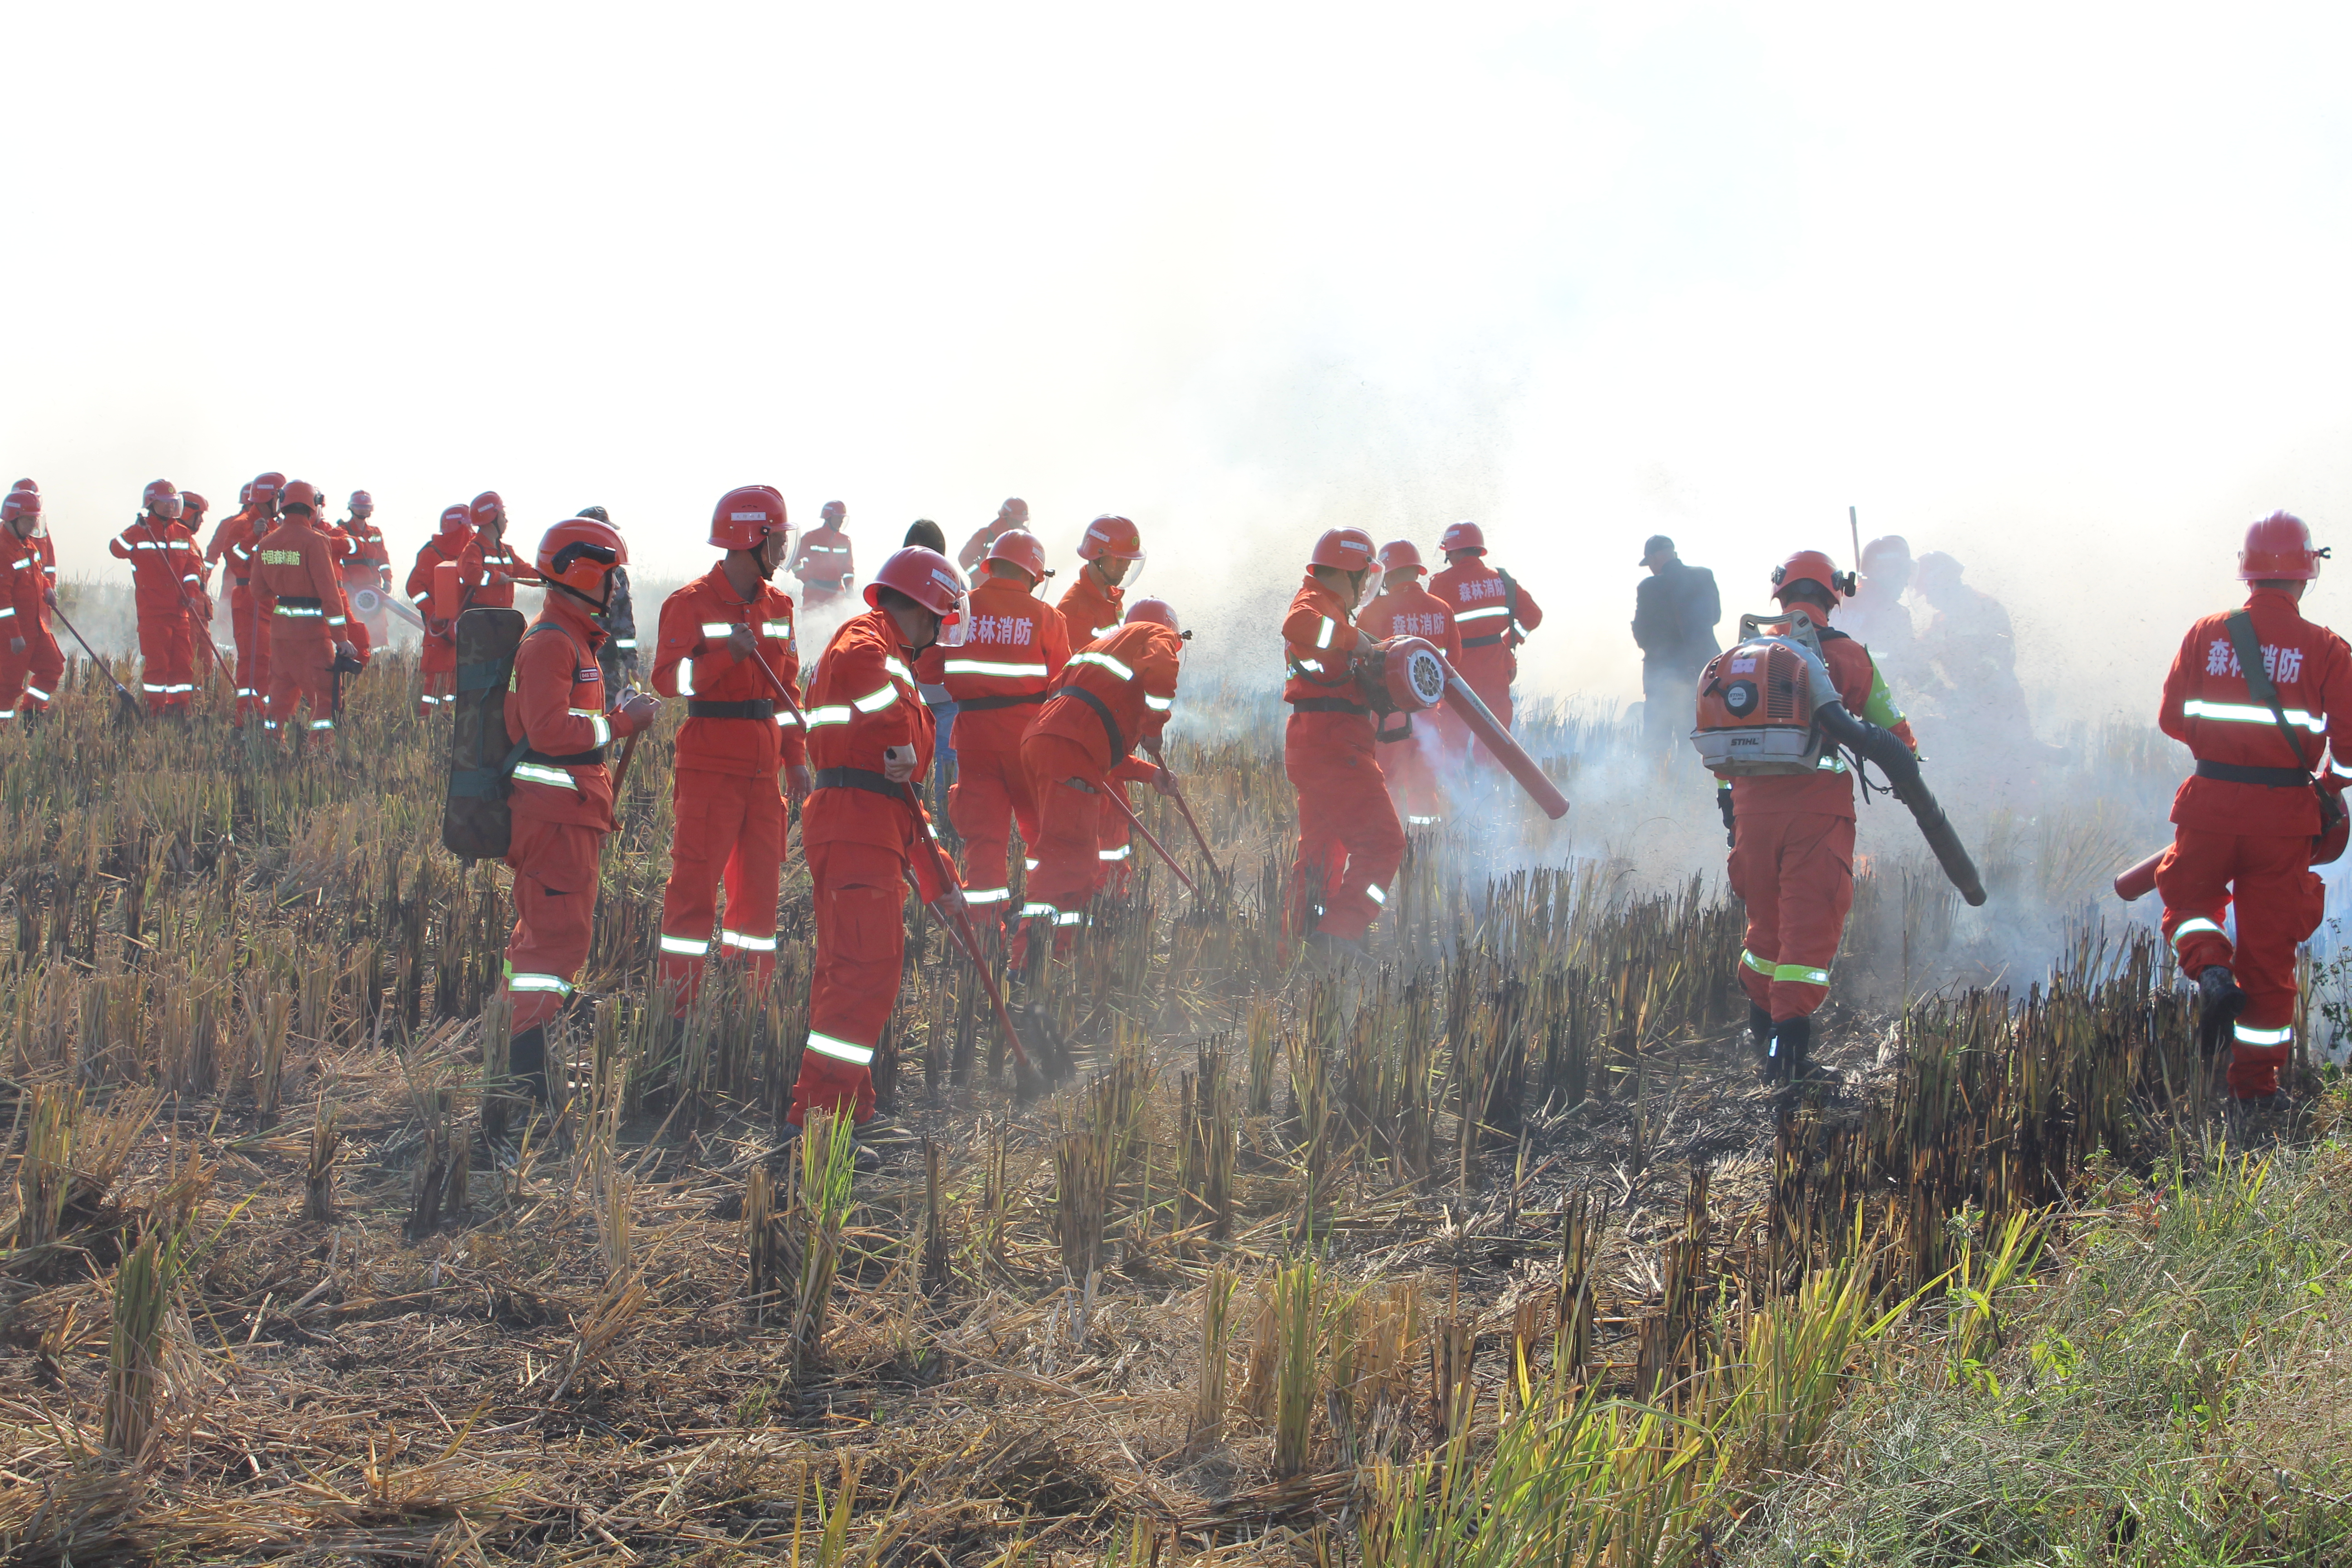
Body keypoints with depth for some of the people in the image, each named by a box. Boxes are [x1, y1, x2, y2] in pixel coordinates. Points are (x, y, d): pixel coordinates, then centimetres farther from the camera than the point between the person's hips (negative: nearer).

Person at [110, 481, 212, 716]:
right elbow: (116, 549, -16)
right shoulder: (140, 533, -1)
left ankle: (179, 706, 13)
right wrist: (136, 532, -32)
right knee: (156, 661, -4)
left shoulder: (184, 534, 13)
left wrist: (191, 592, -1)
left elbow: (193, 563, 13)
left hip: (180, 609, 5)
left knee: (183, 661, 4)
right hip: (152, 610, -4)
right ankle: (155, 710, 3)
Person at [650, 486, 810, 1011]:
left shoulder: (777, 605, 13)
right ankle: (677, 1005, -4)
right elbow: (668, 680, -15)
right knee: (696, 884, -8)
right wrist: (728, 654, -26)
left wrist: (796, 758, 13)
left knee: (761, 883, 8)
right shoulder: (690, 604, -7)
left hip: (762, 767, 7)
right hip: (709, 766, -7)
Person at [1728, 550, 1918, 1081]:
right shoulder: (1847, 655, 2)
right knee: (1811, 922, -3)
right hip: (1818, 803, -4)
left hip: (1753, 801, 4)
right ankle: (1790, 1029, -13)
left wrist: (1728, 800, 24)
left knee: (1766, 916, 19)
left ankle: (1761, 1020, 31)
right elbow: (1895, 735, 6)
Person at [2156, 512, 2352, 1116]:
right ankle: (2256, 1083, 11)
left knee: (2189, 898, 24)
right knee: (2270, 946, 7)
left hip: (2211, 802, 1)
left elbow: (2172, 716, 3)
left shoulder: (2207, 635, 0)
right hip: (2284, 815, -1)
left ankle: (2211, 972, -8)